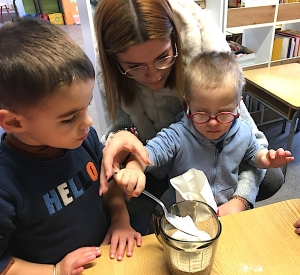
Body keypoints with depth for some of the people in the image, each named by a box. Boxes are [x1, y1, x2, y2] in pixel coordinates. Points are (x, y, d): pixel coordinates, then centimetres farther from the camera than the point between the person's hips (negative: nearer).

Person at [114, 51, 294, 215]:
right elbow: (149, 152, -26)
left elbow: (253, 153, 15)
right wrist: (134, 168, -48)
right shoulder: (177, 136, -20)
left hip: (228, 209, 6)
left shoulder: (243, 133, -5)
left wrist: (266, 158, -7)